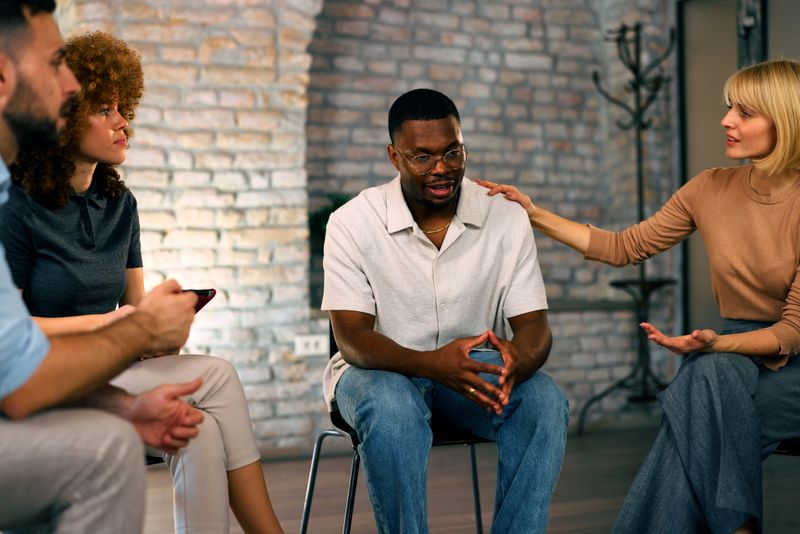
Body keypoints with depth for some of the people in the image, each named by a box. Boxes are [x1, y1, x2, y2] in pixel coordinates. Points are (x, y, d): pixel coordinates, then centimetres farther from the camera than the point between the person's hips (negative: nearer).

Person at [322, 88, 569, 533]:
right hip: (383, 370, -2)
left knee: (545, 401, -27)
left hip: (474, 367, 2)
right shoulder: (352, 224, -11)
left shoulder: (508, 220, -5)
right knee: (393, 407, -36)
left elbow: (534, 326, -8)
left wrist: (517, 362, -36)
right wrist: (430, 364, -37)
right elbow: (352, 337, -16)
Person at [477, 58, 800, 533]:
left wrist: (716, 344, -30)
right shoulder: (711, 189, 1)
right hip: (735, 350, 4)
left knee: (711, 375, -32)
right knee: (709, 374, -31)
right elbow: (624, 247, 8)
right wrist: (534, 214, 2)